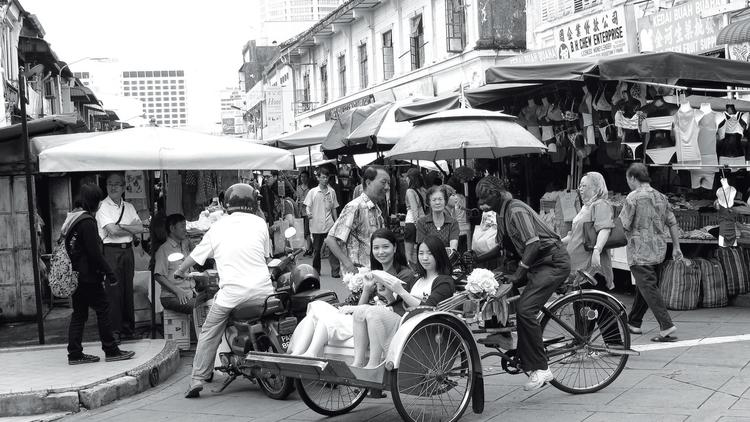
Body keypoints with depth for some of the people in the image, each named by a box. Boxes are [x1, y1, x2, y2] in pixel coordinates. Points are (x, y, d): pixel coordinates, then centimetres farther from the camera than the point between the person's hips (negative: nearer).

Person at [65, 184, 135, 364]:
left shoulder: (72, 218, 12)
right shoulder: (87, 221, -16)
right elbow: (95, 253, -19)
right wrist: (110, 273, -14)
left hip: (76, 275, 9)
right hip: (89, 276, -9)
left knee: (79, 313, 11)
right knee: (103, 309, -1)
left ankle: (75, 354, 13)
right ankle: (111, 351, 4)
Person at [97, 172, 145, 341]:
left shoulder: (129, 207, 14)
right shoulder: (102, 207, -3)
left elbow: (140, 228, 3)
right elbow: (112, 230, -14)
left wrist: (121, 226, -9)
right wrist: (131, 228, -2)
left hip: (127, 250, 5)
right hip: (111, 251, -5)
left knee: (128, 289, 8)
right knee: (113, 290, -6)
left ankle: (128, 327, 17)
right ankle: (114, 329, 1)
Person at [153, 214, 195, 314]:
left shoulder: (184, 246, 19)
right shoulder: (164, 249, -4)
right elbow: (158, 276, -10)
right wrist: (178, 291, -18)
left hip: (189, 294, 7)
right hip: (171, 297, -7)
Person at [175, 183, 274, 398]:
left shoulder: (218, 228, 6)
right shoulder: (259, 223, 5)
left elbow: (196, 255, 16)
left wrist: (179, 271, 34)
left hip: (231, 291, -1)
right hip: (262, 289, 1)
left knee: (209, 334, 10)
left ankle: (197, 380, 7)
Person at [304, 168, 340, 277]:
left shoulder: (332, 192, 9)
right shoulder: (312, 192, 2)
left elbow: (334, 208, 15)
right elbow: (307, 206, 0)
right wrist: (308, 213, -21)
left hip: (329, 225, 1)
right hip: (316, 226, -1)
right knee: (316, 249, 8)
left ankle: (335, 271, -8)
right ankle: (316, 270, 22)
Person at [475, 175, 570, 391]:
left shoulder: (516, 210, -17)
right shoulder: (503, 213, 13)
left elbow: (533, 244, -25)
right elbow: (503, 247, 17)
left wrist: (518, 275, -24)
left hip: (554, 262, -10)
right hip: (538, 263, 10)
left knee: (524, 308, -23)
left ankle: (541, 369, -16)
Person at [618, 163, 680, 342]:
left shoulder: (633, 197, -11)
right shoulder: (661, 197, 10)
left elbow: (623, 225, -13)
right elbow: (672, 223, 12)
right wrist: (676, 247, 18)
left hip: (640, 250, -8)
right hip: (659, 250, 8)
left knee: (649, 288, -8)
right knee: (643, 287, 17)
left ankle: (666, 326, -16)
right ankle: (634, 323, 28)